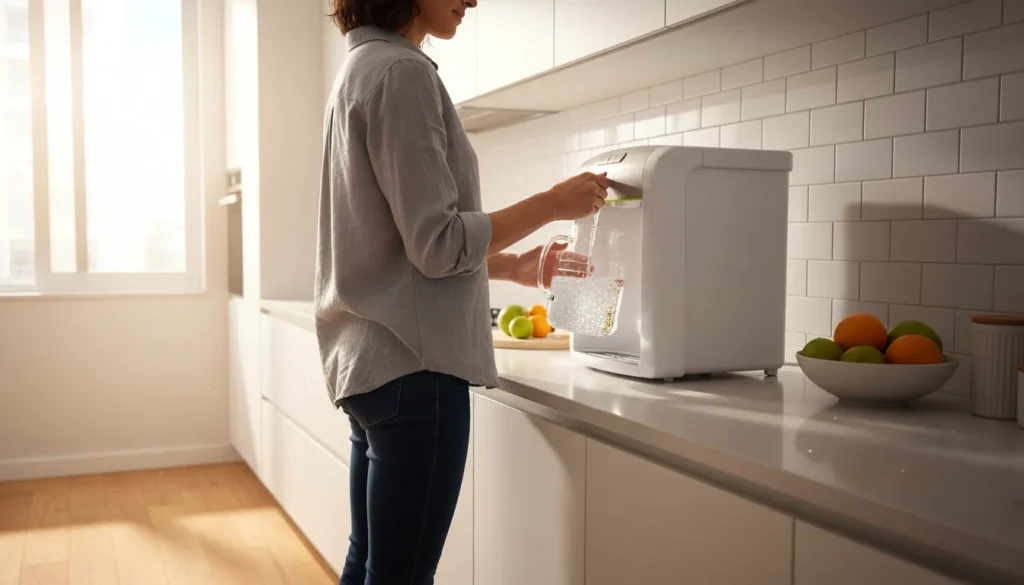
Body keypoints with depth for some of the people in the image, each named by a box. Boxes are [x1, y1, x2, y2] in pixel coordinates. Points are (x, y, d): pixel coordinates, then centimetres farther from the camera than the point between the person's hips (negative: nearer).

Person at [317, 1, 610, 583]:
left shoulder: (363, 67, 17)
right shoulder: (401, 71, -12)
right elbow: (437, 244, -16)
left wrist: (512, 267, 17)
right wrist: (553, 204, -7)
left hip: (370, 358, 10)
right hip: (411, 363, -10)